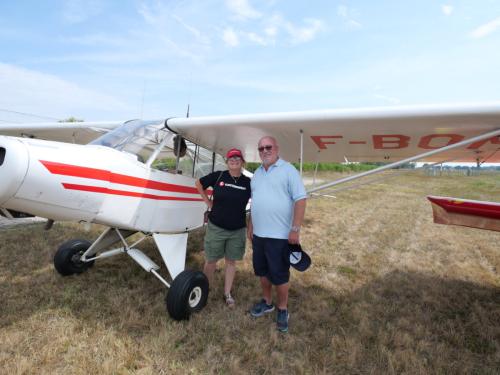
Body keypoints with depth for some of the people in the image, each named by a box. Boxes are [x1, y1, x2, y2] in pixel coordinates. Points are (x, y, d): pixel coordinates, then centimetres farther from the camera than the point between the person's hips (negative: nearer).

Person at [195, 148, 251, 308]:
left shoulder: (248, 182, -4)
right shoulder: (217, 176, -7)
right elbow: (199, 184, 8)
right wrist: (208, 202, 3)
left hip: (237, 230, 1)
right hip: (216, 227, -1)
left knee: (231, 261, 14)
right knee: (211, 261, 9)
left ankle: (227, 293, 30)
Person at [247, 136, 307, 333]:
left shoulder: (288, 170, -10)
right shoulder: (257, 173, 12)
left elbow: (300, 200, -14)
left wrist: (295, 229, -18)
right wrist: (250, 226, 17)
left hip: (279, 235, -7)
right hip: (258, 233, 7)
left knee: (279, 275, 5)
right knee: (262, 271, 19)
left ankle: (283, 310, 25)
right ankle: (267, 302, 39)